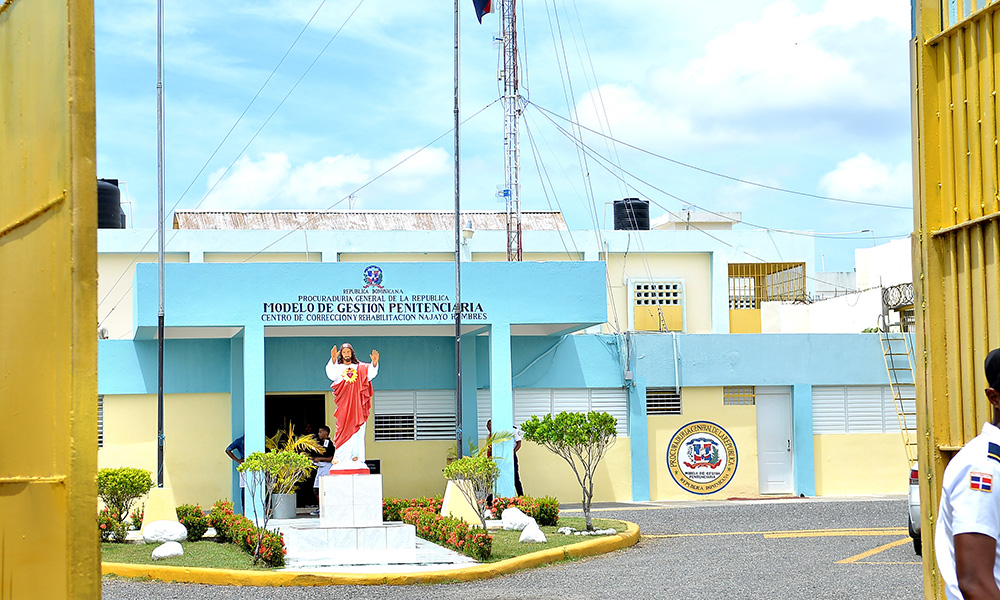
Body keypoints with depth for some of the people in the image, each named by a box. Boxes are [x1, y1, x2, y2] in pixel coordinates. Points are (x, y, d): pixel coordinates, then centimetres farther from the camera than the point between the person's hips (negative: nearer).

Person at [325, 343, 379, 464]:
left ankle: (355, 455, -2)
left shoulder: (360, 367, 13)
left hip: (357, 403, 1)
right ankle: (339, 456, -7)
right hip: (343, 403, -1)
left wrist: (374, 363, -24)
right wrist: (333, 360, -30)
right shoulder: (338, 367, 9)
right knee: (343, 429, -8)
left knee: (356, 429, -3)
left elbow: (370, 373, -3)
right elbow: (331, 374, -13)